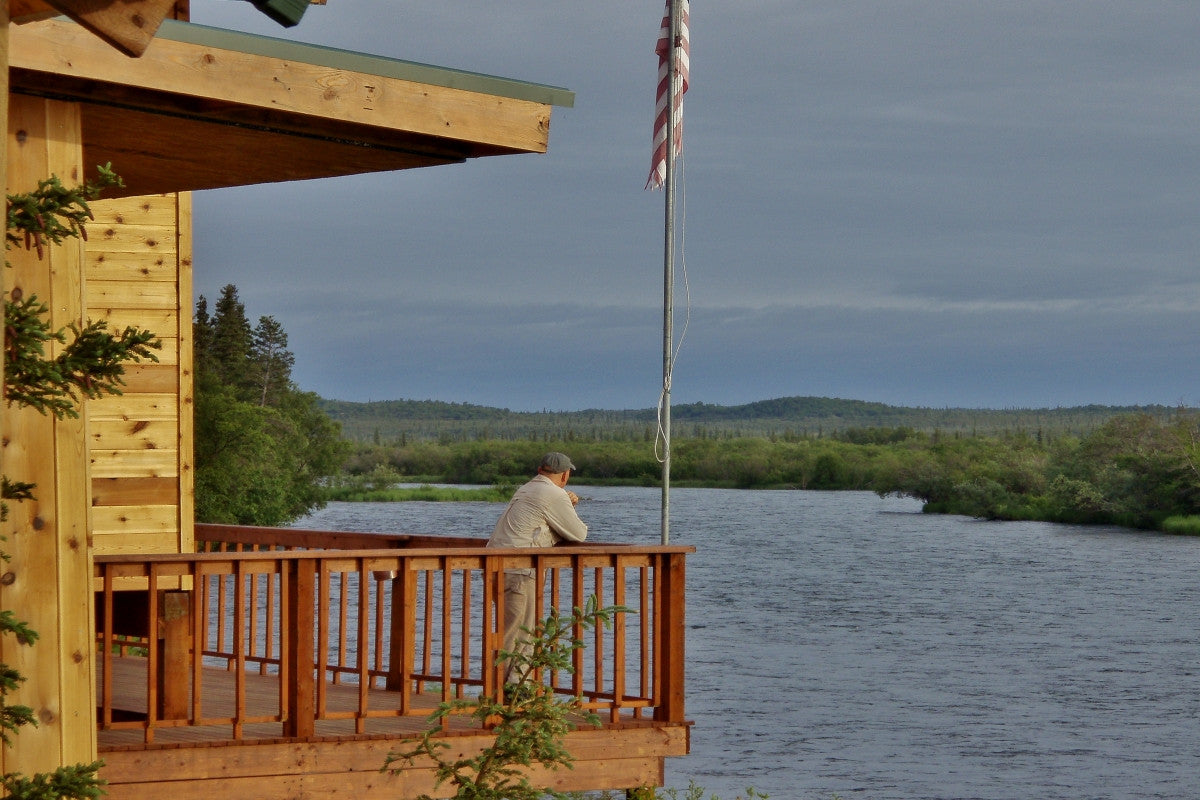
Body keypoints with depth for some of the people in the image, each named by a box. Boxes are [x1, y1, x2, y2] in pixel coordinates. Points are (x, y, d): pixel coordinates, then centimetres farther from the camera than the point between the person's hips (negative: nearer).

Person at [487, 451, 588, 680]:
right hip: (517, 572, -9)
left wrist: (568, 505, 16)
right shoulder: (554, 496, -7)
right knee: (516, 636, -9)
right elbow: (579, 534, -1)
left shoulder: (525, 490, 21)